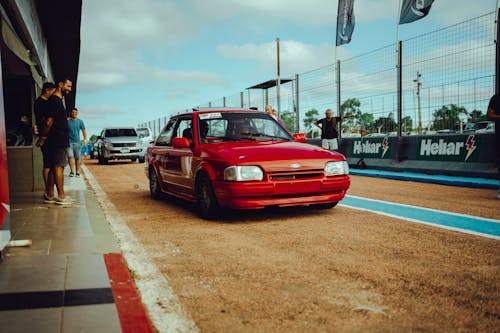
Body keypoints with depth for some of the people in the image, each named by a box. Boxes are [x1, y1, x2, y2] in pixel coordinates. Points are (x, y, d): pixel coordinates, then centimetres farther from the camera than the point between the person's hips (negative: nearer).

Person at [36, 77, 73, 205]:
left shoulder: (57, 100, 20)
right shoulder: (55, 101, -13)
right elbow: (49, 122, -18)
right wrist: (43, 138, -9)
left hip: (59, 140, 10)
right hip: (59, 141, -10)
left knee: (54, 167, 11)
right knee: (59, 167, -7)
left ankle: (50, 195, 15)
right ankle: (61, 196, -4)